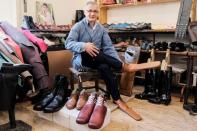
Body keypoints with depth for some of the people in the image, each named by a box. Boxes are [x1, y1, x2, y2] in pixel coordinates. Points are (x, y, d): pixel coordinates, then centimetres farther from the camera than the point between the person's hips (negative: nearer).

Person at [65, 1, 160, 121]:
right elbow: (68, 44, -15)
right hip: (81, 60, -2)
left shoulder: (101, 29, 9)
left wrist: (119, 61, -17)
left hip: (96, 61, 3)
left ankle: (117, 100, -29)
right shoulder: (78, 26, -2)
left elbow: (109, 47, 0)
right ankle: (125, 67, -37)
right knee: (87, 52, -37)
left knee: (105, 67, -33)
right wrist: (84, 46, -35)